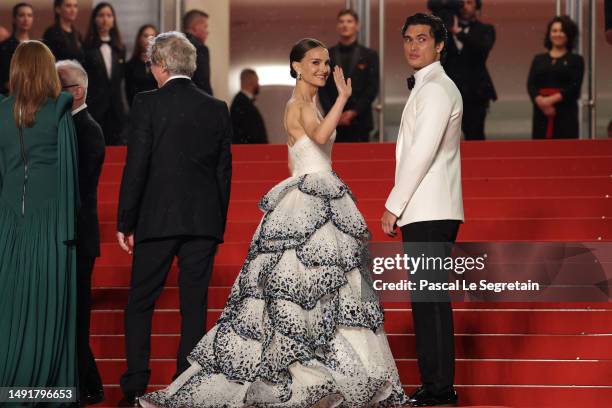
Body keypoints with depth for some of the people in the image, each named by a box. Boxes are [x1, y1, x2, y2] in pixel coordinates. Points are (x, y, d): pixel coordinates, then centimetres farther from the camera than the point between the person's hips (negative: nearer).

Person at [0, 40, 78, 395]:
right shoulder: (59, 113, -5)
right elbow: (68, 169, -7)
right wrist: (69, 227, -4)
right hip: (50, 219, -3)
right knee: (48, 305, 2)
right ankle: (45, 383, 2)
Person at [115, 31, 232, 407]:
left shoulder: (147, 104, -6)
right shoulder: (217, 109, 6)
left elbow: (136, 167, -8)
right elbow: (224, 171, 9)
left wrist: (125, 222, -1)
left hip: (157, 220, -3)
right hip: (204, 221, 3)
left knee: (140, 303, 6)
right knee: (195, 305, 7)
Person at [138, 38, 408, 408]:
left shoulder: (309, 105, 18)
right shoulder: (299, 104, -10)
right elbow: (320, 134, -30)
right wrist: (343, 96, -23)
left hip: (318, 205, 10)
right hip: (308, 206, -10)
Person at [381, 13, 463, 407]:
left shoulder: (436, 89, -11)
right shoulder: (428, 87, 21)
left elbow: (422, 154, -18)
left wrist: (393, 206, -14)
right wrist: (401, 206, 19)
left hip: (429, 214, -10)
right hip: (427, 212, 10)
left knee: (430, 300, -10)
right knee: (428, 300, 11)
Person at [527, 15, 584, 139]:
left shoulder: (576, 60, 6)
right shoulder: (538, 59, 15)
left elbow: (575, 87, -6)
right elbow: (531, 84, 4)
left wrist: (552, 99, -17)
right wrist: (540, 101, -17)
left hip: (566, 114, -2)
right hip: (542, 113, 3)